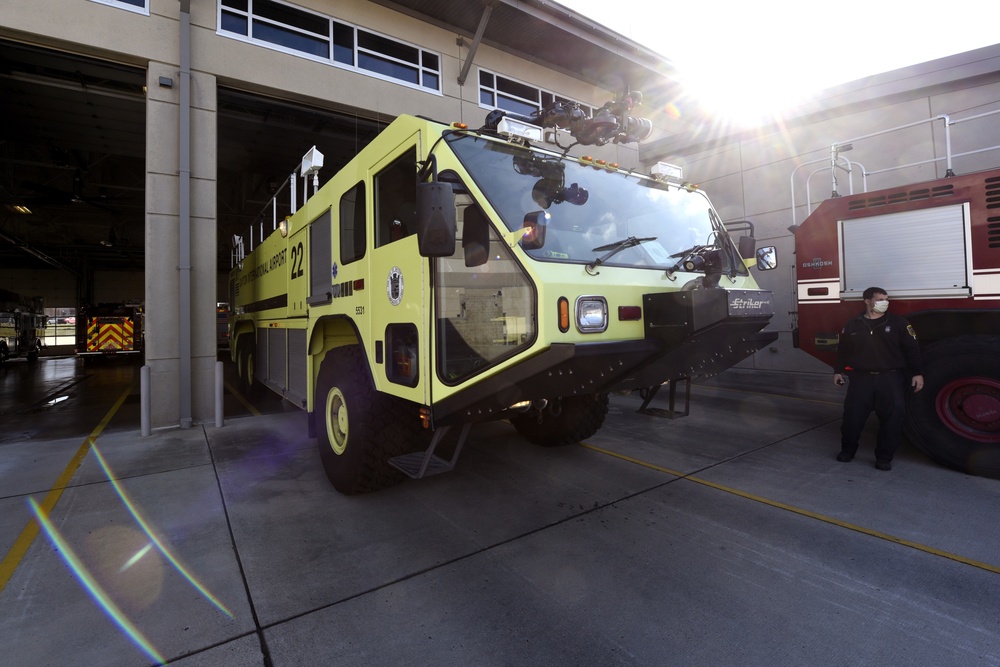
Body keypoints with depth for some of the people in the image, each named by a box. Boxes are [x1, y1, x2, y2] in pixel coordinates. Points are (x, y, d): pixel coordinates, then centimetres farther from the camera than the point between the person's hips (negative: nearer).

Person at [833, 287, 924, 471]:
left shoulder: (898, 322, 4)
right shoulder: (853, 325, 6)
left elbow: (911, 349, 3)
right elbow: (843, 350, 12)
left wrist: (917, 373, -3)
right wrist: (838, 370, 8)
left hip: (891, 378, 0)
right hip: (861, 378, 0)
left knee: (892, 417, -2)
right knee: (852, 415, 0)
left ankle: (884, 457, 12)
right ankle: (847, 450, 19)